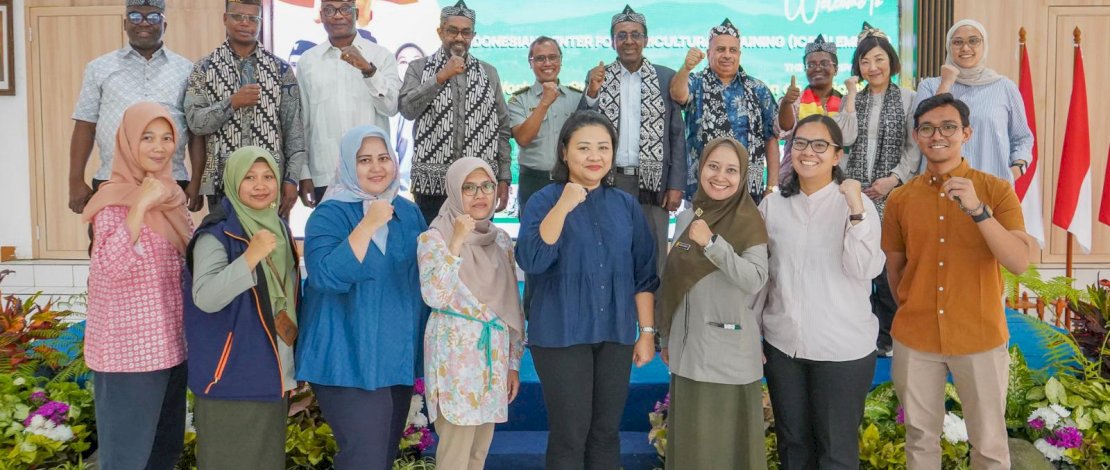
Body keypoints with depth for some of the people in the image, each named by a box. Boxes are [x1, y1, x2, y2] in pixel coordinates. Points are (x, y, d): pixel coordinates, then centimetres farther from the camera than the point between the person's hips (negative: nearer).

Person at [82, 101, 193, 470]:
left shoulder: (171, 196, 9)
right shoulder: (114, 198, -12)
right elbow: (110, 266, -28)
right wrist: (140, 204, -31)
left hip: (171, 345, 7)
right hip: (129, 351, -7)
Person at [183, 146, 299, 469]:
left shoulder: (281, 230, 10)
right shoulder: (216, 234, -12)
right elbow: (205, 298, -25)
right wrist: (251, 256, -34)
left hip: (273, 376, 7)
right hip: (232, 380, -7)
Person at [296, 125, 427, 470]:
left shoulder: (408, 213, 8)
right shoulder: (329, 215, -9)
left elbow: (424, 277, 18)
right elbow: (326, 276, -24)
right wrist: (368, 225, -27)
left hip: (399, 358, 6)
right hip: (349, 360, -6)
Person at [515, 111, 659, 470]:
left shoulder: (626, 205, 7)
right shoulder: (545, 200, -4)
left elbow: (644, 274, 9)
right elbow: (531, 261, -18)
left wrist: (647, 330, 5)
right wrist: (564, 206, -23)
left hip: (616, 335, 4)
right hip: (561, 335, -3)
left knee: (606, 433, 10)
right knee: (569, 435, 0)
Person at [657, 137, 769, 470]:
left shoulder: (749, 222, -8)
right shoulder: (686, 218, 6)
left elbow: (755, 280, -21)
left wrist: (711, 243, -29)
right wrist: (666, 338, 16)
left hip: (730, 350, -5)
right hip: (689, 347, 5)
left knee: (728, 440, 4)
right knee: (690, 439, 14)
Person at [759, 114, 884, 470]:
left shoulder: (856, 203, -8)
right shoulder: (772, 205, 2)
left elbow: (864, 270, -19)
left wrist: (856, 209, -26)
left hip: (843, 347, -3)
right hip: (782, 345, 3)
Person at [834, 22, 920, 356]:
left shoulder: (907, 99, 3)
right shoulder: (852, 99, 12)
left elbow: (914, 147, -1)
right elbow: (846, 138, -3)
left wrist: (893, 178, -12)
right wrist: (851, 94, -4)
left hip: (892, 192, -3)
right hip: (854, 190, 3)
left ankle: (887, 335, 8)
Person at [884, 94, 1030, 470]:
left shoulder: (996, 190, -6)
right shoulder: (899, 199, 0)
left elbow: (1019, 262, -17)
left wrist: (977, 210, -27)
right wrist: (916, 313, 11)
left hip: (981, 338, -2)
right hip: (914, 340, 2)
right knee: (920, 438, 15)